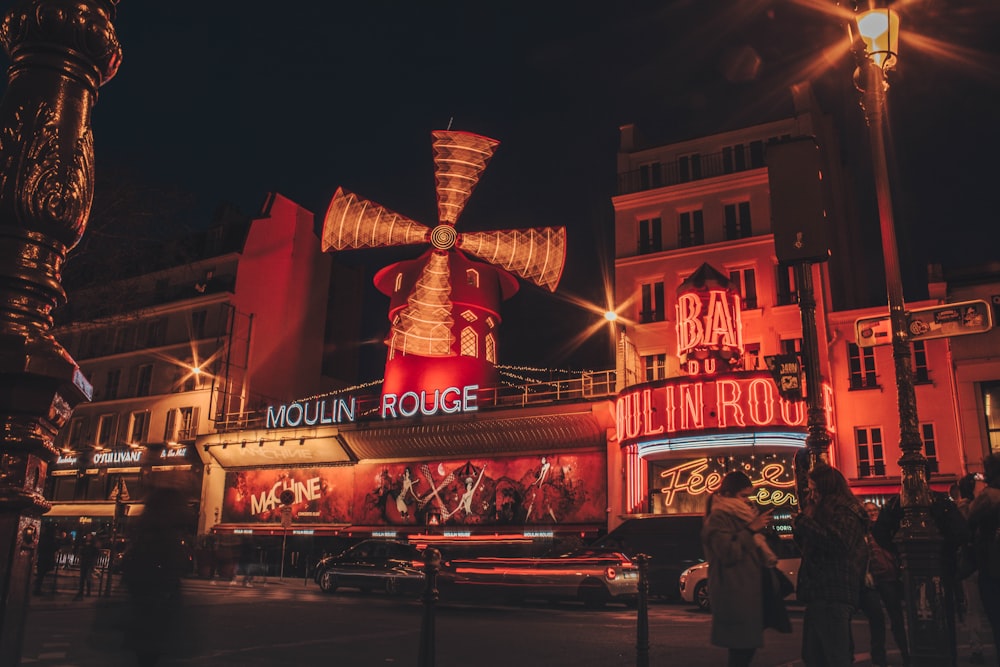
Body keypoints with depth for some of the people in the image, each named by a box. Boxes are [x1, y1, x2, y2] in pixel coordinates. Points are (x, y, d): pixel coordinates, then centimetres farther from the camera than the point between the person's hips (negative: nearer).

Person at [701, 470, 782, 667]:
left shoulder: (739, 515, 18)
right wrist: (751, 529, -19)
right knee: (740, 649, -9)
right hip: (734, 594, -9)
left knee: (747, 645, 9)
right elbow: (728, 553, -22)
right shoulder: (718, 518, -11)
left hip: (748, 591, 9)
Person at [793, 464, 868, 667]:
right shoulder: (822, 510, 18)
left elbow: (839, 543, -24)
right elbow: (809, 548, 26)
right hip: (818, 593, 9)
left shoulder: (847, 512, -8)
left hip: (833, 595, -9)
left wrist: (805, 522, -18)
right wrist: (799, 528, 7)